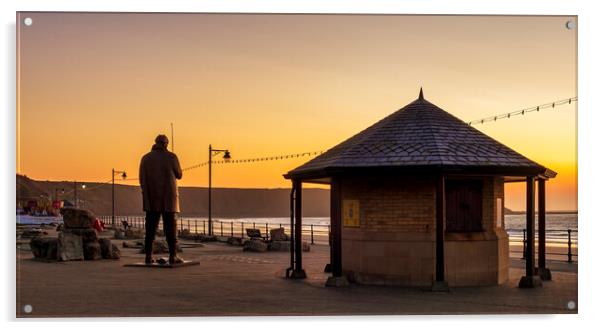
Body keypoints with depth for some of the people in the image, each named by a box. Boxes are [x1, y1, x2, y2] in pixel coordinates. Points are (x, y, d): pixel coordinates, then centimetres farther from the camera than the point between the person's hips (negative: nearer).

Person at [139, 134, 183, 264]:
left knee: (151, 227, 5)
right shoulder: (171, 157, -3)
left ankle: (148, 255, 0)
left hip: (151, 199, 3)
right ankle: (173, 255, -4)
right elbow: (179, 175, 6)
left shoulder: (145, 158, 5)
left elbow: (141, 179, 5)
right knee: (170, 227, 0)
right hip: (168, 198, -3)